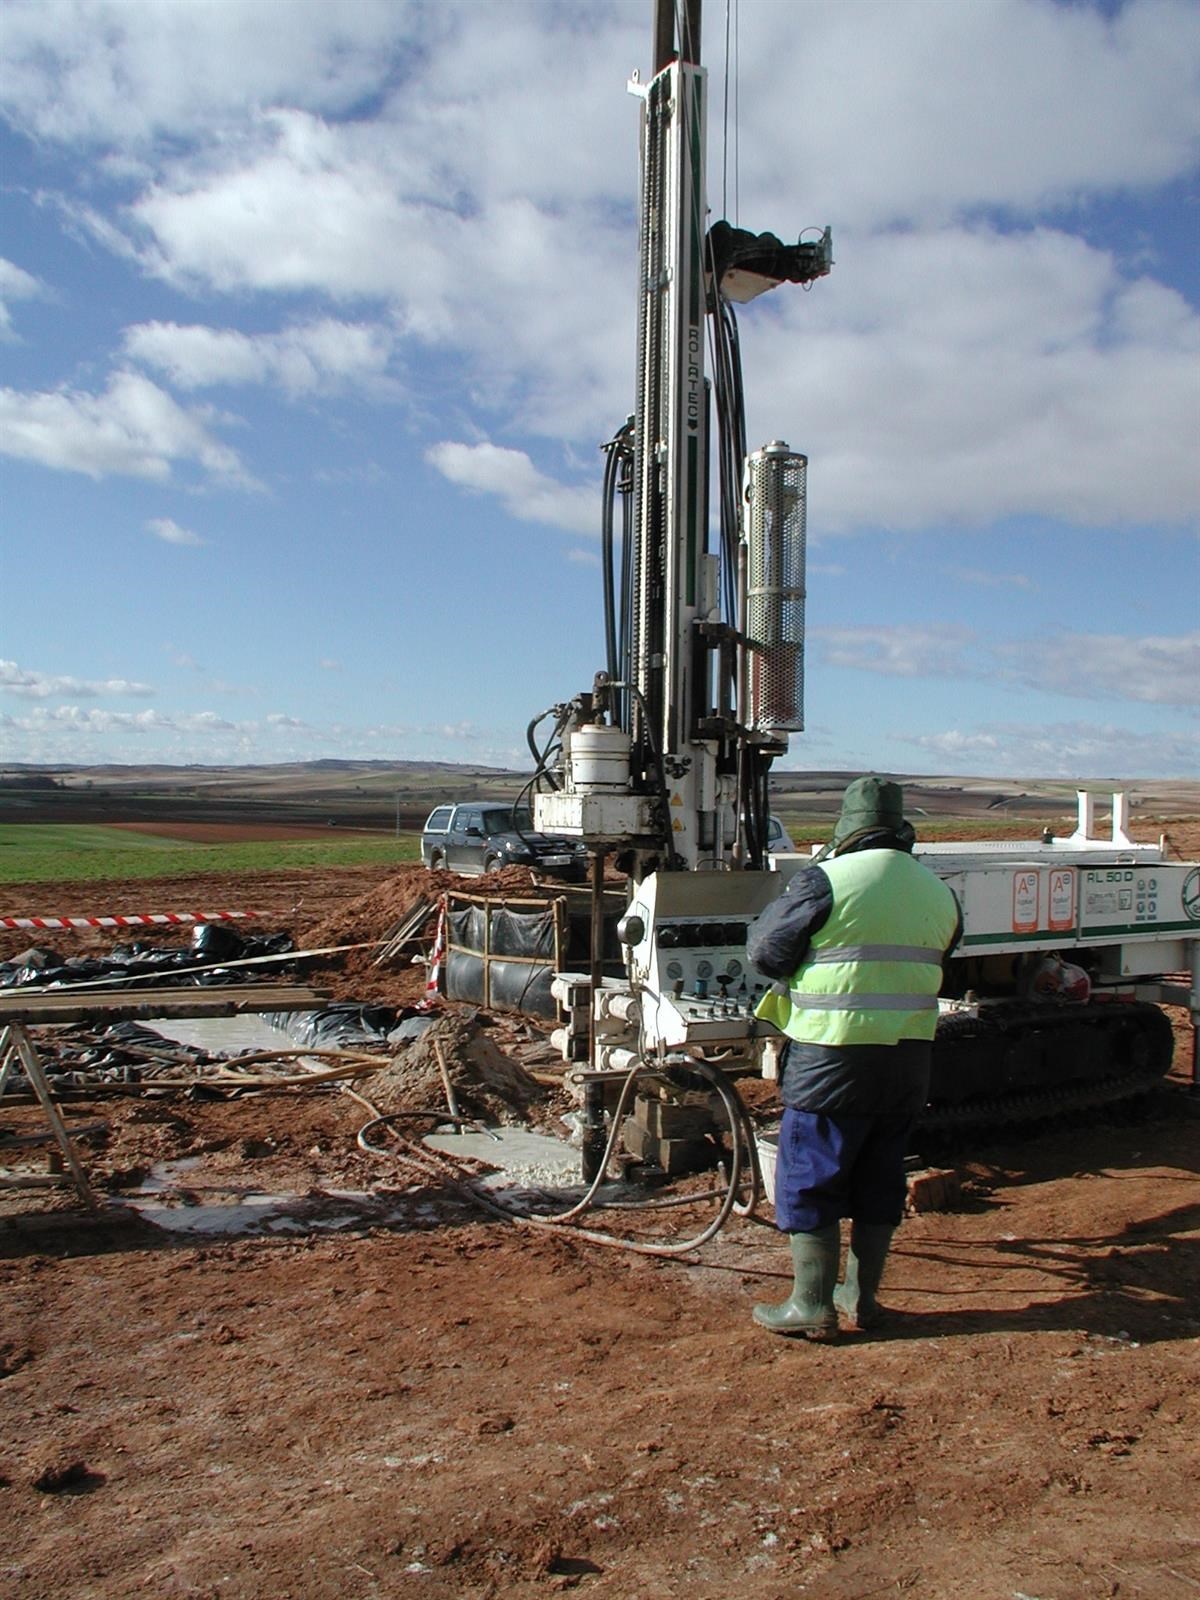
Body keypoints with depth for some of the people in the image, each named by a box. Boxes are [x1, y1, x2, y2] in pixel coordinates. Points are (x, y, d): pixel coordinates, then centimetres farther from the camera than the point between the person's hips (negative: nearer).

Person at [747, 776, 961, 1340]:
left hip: (832, 1056, -6)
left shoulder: (826, 880, -13)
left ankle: (812, 1305, 11)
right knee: (880, 1180, 16)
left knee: (809, 1178, 6)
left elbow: (764, 950, -6)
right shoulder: (938, 893, 6)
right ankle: (861, 1296, 26)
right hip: (909, 1058, 6)